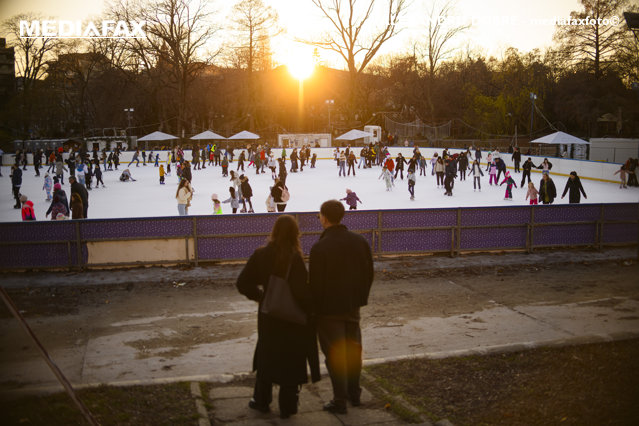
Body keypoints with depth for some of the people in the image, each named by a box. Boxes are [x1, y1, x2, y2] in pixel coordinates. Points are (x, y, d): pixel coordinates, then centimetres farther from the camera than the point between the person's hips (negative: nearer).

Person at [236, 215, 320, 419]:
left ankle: (261, 401, 33)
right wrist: (310, 309, -8)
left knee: (266, 356, 23)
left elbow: (243, 283, -3)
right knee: (291, 360, 11)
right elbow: (302, 291, -25)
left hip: (268, 315, 4)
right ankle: (287, 407, 20)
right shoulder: (294, 258, -22)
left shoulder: (260, 255, -7)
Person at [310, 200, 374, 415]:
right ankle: (354, 393, 31)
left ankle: (340, 401, 11)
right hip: (352, 306, 6)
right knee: (353, 349, 18)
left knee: (335, 354, 4)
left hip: (328, 308, -6)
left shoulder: (319, 248, -20)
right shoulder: (360, 241, -1)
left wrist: (313, 309, -5)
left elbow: (315, 283, -17)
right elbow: (368, 274, 6)